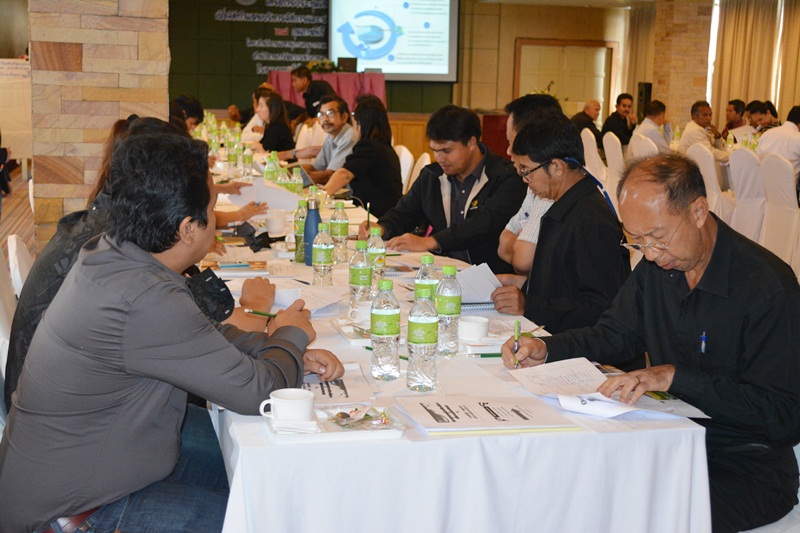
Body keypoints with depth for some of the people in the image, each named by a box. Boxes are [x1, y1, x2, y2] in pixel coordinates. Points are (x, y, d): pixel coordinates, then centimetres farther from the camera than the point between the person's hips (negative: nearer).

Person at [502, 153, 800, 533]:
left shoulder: (768, 288, -18)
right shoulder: (657, 266, 3)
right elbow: (614, 335, 17)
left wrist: (674, 376, -26)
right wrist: (544, 350, -1)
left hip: (748, 460, -6)